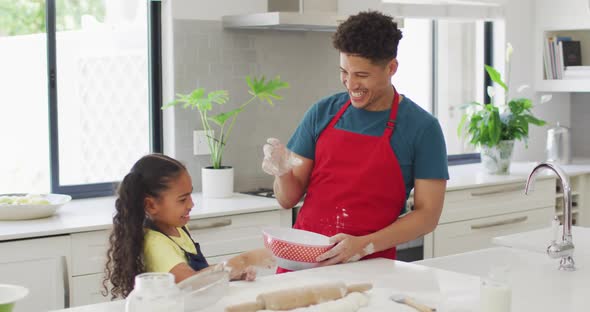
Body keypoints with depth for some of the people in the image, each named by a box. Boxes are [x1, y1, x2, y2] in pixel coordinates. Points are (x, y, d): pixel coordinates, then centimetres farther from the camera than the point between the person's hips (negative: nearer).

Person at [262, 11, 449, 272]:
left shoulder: (422, 128, -2)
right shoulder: (322, 112, 6)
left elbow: (427, 214, -2)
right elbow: (289, 199, 10)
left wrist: (364, 245, -14)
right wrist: (283, 172, -11)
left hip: (368, 266, -2)